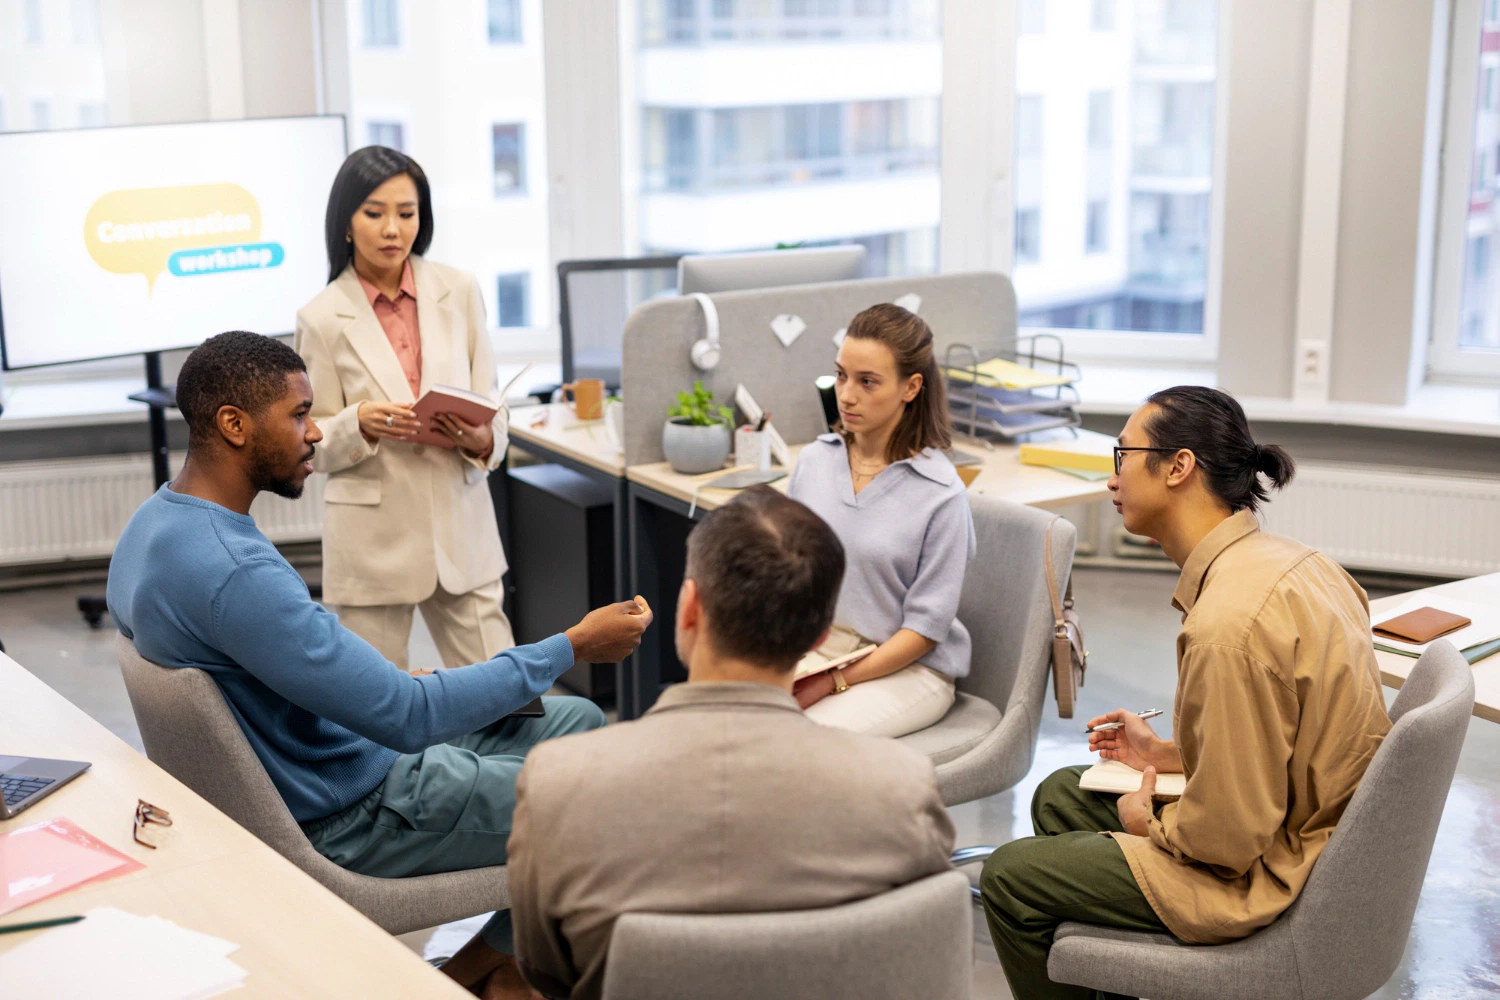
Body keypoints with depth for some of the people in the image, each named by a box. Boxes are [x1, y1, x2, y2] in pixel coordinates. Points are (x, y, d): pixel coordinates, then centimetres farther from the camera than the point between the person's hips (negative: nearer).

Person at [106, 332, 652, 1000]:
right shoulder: (231, 570, -32)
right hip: (345, 824, -10)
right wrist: (571, 647, -22)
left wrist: (394, 688, 9)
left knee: (578, 722, 15)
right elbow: (408, 718, -30)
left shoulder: (156, 522, 0)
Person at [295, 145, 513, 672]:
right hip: (373, 537, -2)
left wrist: (480, 440, -16)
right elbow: (313, 445, 1)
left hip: (460, 523, 2)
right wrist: (360, 424, -20)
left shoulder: (458, 292, 3)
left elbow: (491, 405, 6)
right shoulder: (323, 318, -3)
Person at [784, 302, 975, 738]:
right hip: (811, 650, 5)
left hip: (906, 666, -4)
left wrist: (835, 682, -17)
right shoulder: (814, 461, 5)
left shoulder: (940, 493, -11)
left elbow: (926, 625, -10)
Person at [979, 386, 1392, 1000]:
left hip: (1265, 878, -10)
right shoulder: (1288, 560, 0)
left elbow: (1230, 838, -27)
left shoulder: (1229, 624, -31)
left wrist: (1148, 823, -7)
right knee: (1060, 797, 23)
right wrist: (1170, 754, 13)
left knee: (1008, 878, -1)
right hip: (1307, 832, 10)